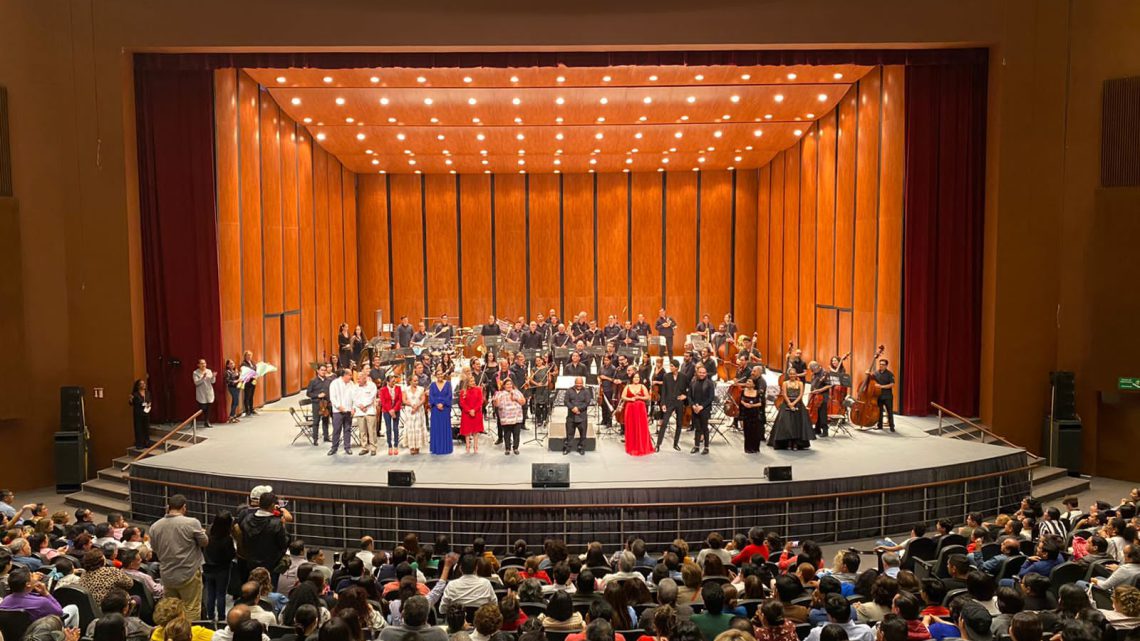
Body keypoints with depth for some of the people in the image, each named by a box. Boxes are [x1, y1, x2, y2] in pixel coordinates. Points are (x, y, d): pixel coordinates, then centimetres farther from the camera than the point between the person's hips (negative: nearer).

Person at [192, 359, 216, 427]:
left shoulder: (209, 371, 7)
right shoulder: (195, 373, -3)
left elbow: (212, 382, 2)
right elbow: (196, 382, -15)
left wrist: (213, 376, -19)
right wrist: (203, 377, -28)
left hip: (209, 393, 4)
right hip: (201, 394, -4)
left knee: (208, 408, 4)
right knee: (202, 409, -7)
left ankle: (207, 422, 12)